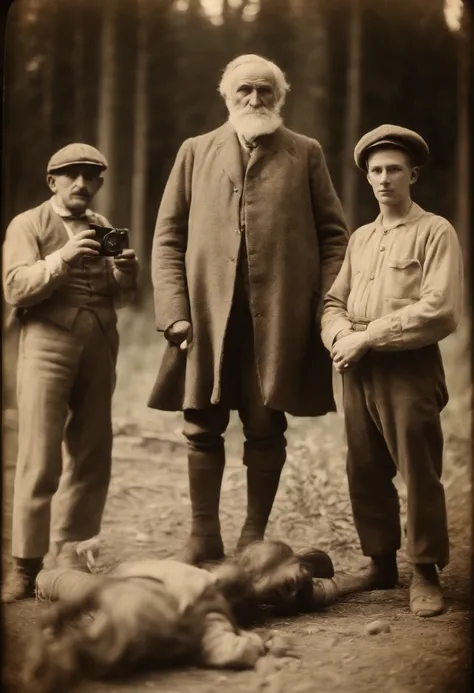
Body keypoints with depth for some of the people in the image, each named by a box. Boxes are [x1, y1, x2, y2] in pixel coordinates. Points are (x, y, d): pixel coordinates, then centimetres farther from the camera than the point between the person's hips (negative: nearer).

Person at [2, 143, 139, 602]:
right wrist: (61, 259, -21)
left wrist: (125, 272, -4)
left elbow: (120, 297, 18)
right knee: (39, 460, -8)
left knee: (93, 459, 4)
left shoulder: (103, 228, 20)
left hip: (100, 347, 5)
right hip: (48, 345, -5)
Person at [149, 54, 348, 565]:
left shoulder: (305, 154, 9)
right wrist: (174, 311, -3)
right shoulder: (196, 152, 12)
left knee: (266, 431, 4)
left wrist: (328, 309, -4)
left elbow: (333, 235, 7)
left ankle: (254, 538, 17)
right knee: (202, 429, 4)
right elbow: (168, 237, 8)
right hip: (207, 315, 1)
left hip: (280, 319, -1)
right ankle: (203, 539, 16)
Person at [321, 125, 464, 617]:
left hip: (410, 368, -6)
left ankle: (425, 573, 7)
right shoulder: (359, 238, 18)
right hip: (358, 372, 6)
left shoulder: (435, 232, -2)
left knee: (419, 473, -4)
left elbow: (440, 311, -12)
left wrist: (367, 336, -14)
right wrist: (340, 335, -8)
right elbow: (334, 299, 16)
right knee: (365, 474, 8)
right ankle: (381, 564, 20)